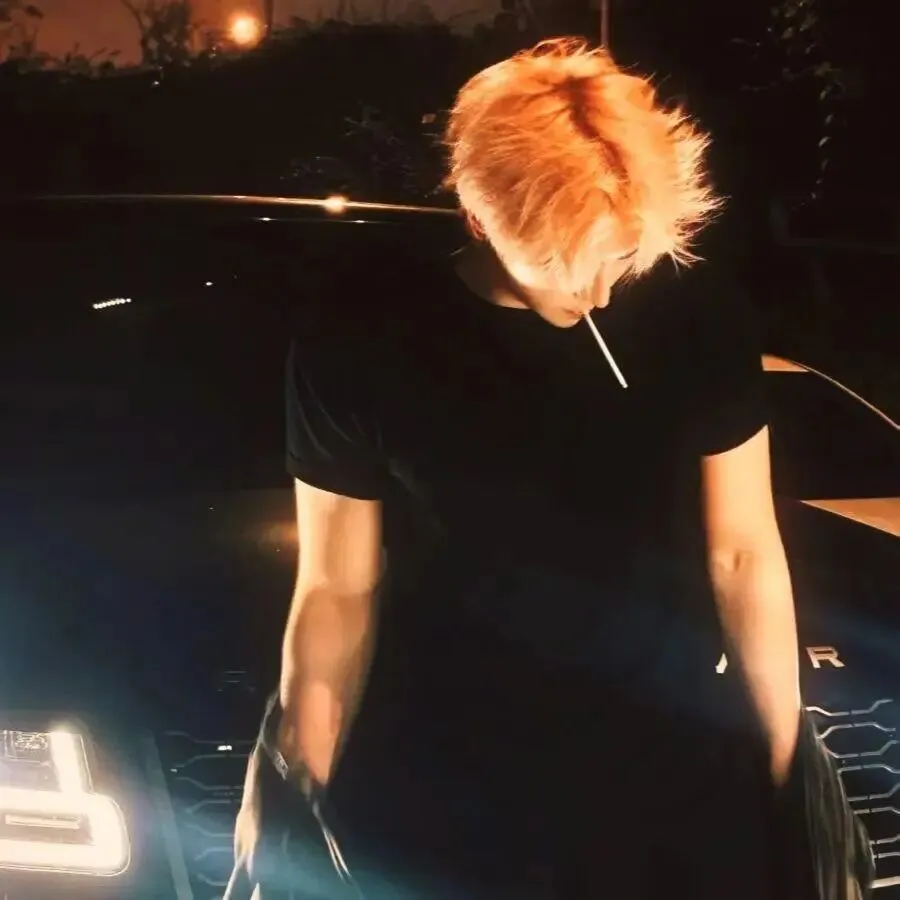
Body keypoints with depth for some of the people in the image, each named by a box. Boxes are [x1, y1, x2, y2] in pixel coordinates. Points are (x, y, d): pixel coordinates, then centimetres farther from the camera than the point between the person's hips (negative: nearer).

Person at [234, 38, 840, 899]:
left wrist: (784, 759, 7)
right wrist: (305, 797, -2)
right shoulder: (365, 337, -12)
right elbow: (336, 590, -5)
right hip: (445, 813, -1)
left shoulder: (698, 313, -8)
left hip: (683, 791, 2)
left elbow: (745, 555, 1)